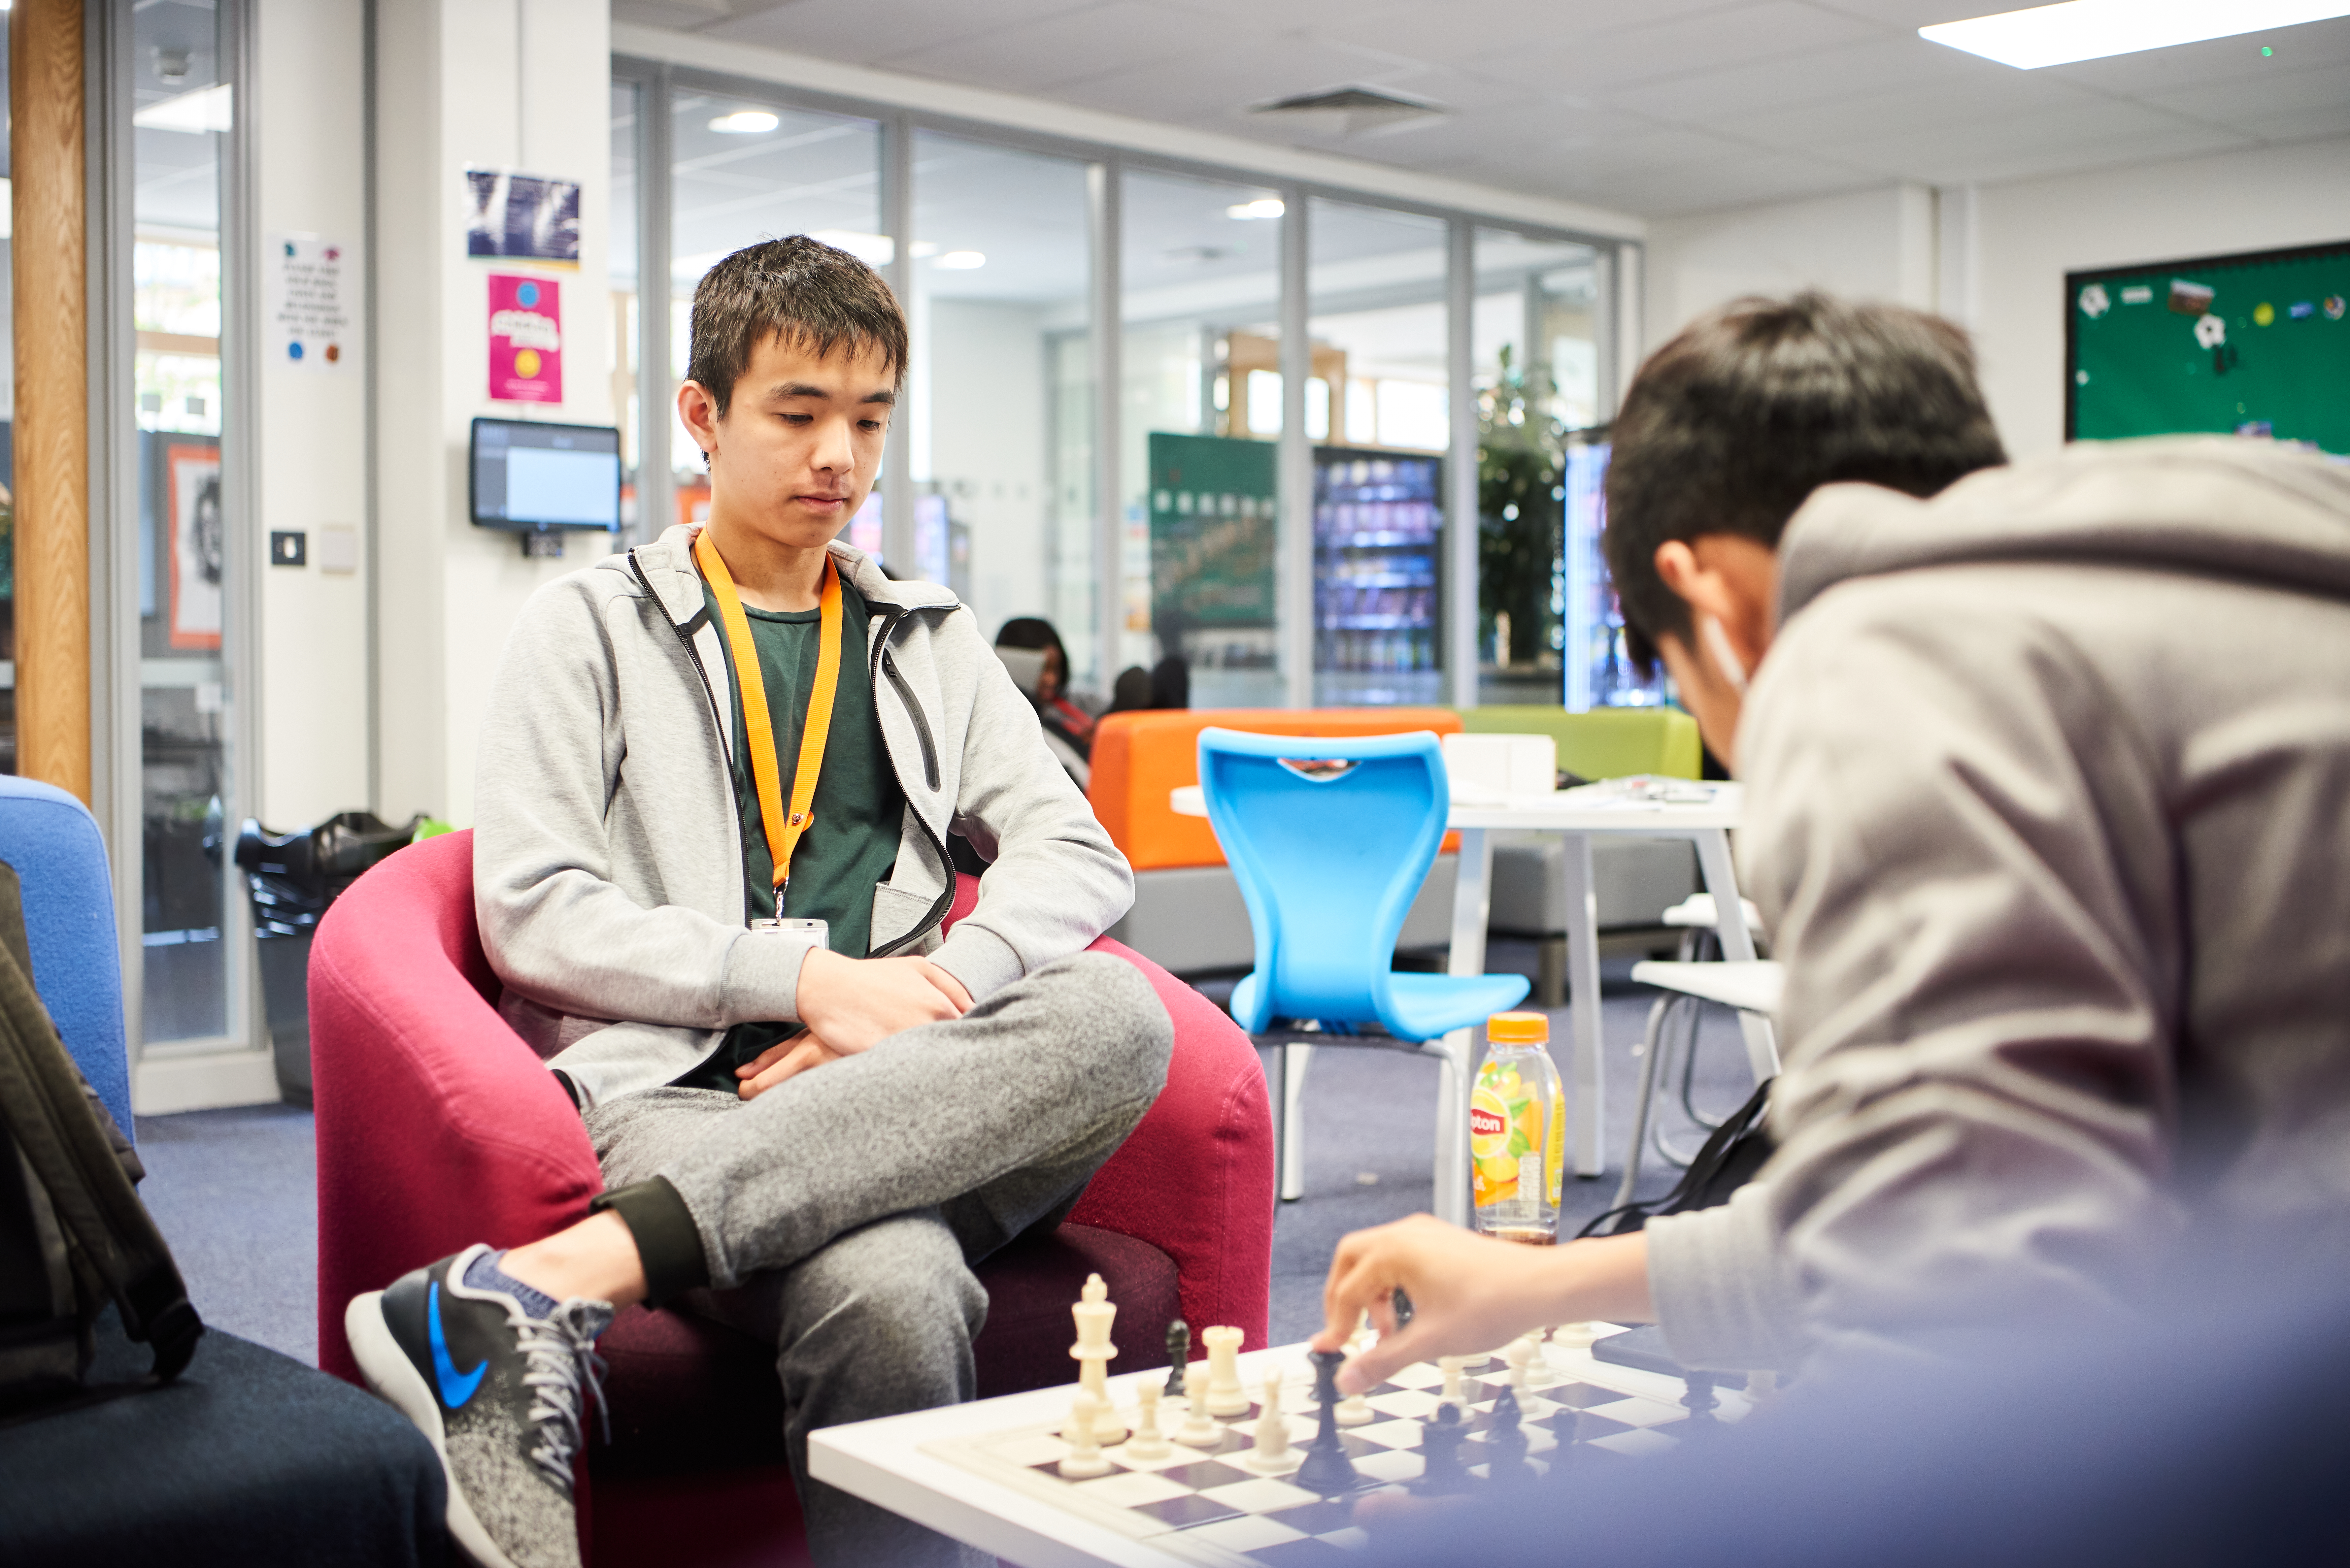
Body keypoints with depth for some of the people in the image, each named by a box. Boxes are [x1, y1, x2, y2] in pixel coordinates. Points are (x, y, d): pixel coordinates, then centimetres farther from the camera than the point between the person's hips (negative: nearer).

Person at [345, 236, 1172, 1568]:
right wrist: (808, 978, -11)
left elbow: (1081, 857, 13)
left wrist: (934, 991, -8)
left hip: (914, 1102, 6)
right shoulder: (591, 630, 13)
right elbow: (532, 914, 1)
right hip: (685, 1095, -5)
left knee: (1119, 1017, -34)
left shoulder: (932, 643, 25)